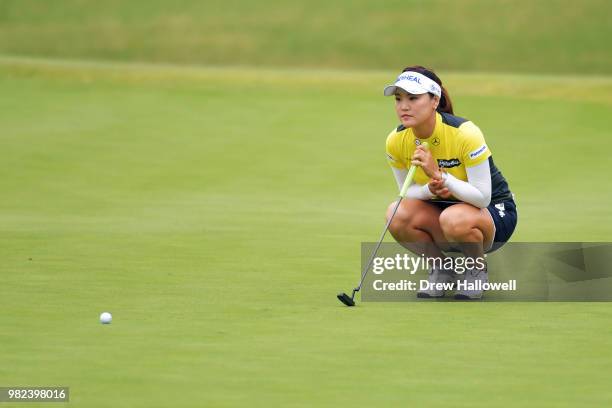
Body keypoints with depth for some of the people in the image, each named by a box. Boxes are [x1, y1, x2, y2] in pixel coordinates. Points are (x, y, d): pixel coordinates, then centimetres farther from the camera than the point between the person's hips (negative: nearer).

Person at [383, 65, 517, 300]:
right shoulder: (396, 141, -12)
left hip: (494, 212, -5)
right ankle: (441, 268, 1)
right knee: (397, 214, -26)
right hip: (442, 209, 5)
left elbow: (482, 197, -27)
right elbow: (407, 193, -1)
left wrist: (439, 175, -38)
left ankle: (477, 270, -5)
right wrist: (430, 190, -24)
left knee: (455, 219, -39)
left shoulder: (464, 133, -27)